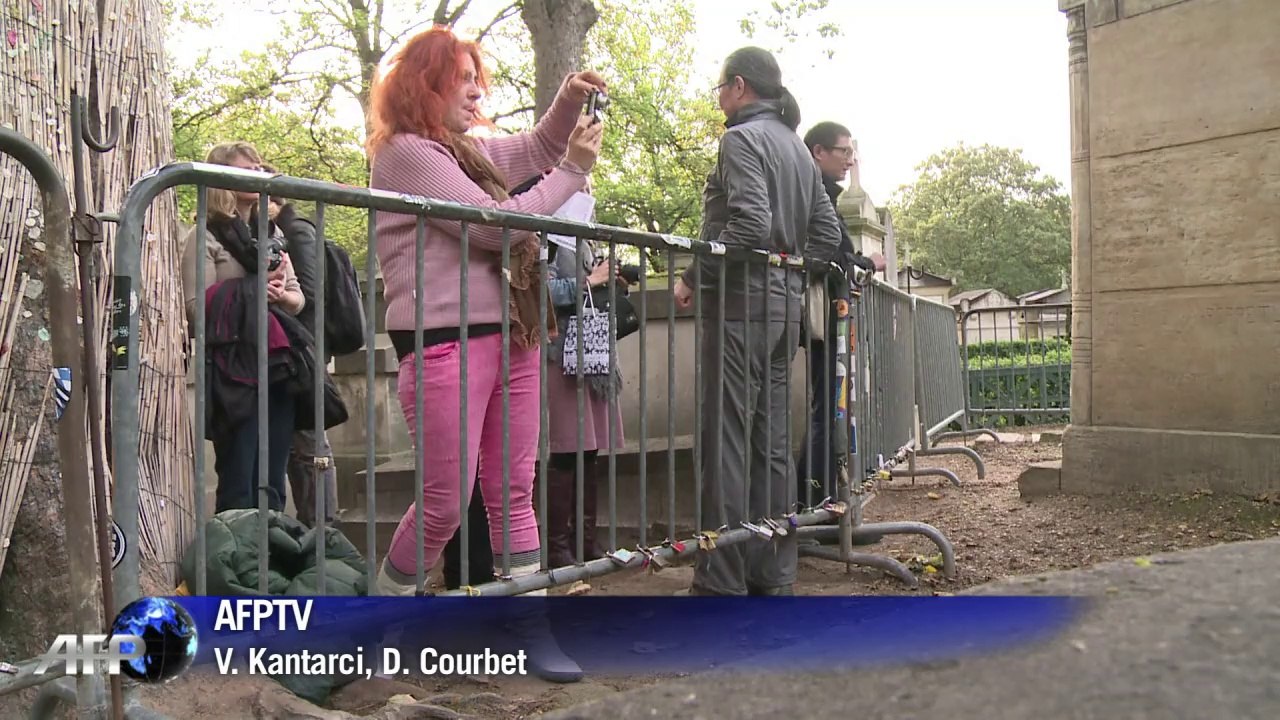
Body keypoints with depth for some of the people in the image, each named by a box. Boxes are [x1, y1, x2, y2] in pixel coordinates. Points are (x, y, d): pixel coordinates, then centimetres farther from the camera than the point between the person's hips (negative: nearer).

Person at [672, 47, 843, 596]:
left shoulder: (742, 138, -6)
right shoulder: (796, 145, 20)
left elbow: (750, 224, -20)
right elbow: (828, 234, 16)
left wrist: (694, 277, -13)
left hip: (741, 299, -9)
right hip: (786, 302, 9)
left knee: (727, 439, -6)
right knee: (770, 438, 12)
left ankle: (722, 583, -2)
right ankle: (773, 575, 19)